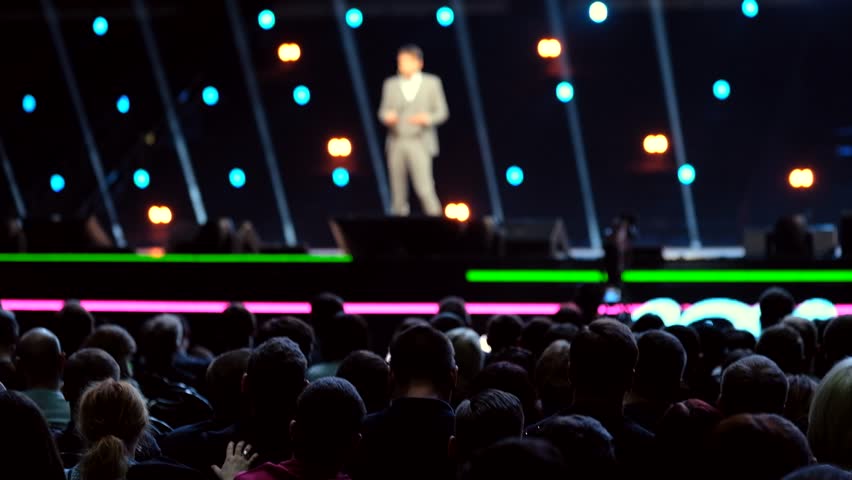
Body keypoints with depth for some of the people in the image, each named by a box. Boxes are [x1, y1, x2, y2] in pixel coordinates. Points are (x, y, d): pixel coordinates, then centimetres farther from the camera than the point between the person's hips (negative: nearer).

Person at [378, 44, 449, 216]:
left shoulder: (432, 83, 7)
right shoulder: (391, 84, 13)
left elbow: (442, 112, 5)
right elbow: (383, 111, 12)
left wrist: (427, 118, -15)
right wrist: (387, 117, -12)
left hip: (419, 142, -3)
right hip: (396, 143, 3)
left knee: (424, 189, -15)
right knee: (398, 190, 3)